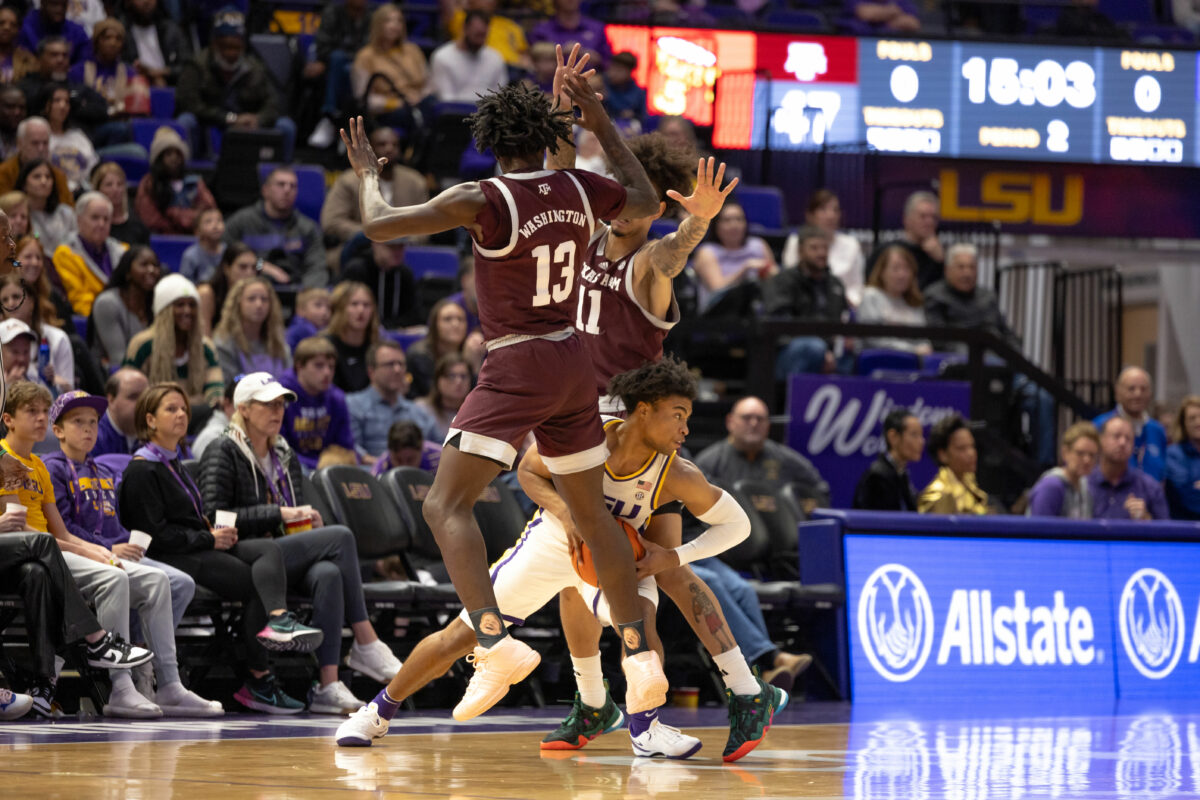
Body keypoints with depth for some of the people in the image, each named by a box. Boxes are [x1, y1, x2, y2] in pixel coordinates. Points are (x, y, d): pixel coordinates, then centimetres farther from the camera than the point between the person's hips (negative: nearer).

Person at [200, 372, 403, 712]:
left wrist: (309, 520, 6)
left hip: (289, 557, 6)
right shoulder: (223, 453, 1)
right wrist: (278, 514, -12)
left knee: (329, 574, -32)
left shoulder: (286, 457, 23)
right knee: (341, 537, -25)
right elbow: (215, 517, -10)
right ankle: (366, 644, -22)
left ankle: (328, 686, -40)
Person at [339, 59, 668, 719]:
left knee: (446, 504, -9)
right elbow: (646, 203, 25)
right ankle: (640, 657, 20)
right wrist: (601, 124, 29)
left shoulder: (484, 200, -13)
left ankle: (496, 642, -28)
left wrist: (367, 173, 10)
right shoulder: (581, 190, 2)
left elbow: (378, 225, -10)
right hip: (573, 363, 6)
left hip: (516, 367, -6)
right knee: (591, 512, 19)